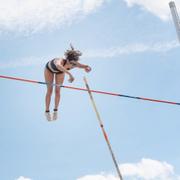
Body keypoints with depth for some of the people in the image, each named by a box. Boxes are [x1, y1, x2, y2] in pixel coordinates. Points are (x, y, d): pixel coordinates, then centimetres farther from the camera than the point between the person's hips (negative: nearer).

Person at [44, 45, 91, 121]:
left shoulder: (74, 64, -38)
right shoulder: (61, 61, -50)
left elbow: (87, 67, -34)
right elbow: (58, 66, -75)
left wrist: (87, 68, -58)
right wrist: (69, 74, -84)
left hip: (60, 71, 3)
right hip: (49, 69, -3)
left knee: (57, 91, 6)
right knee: (50, 91, 1)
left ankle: (55, 110, 22)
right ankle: (47, 111, 15)